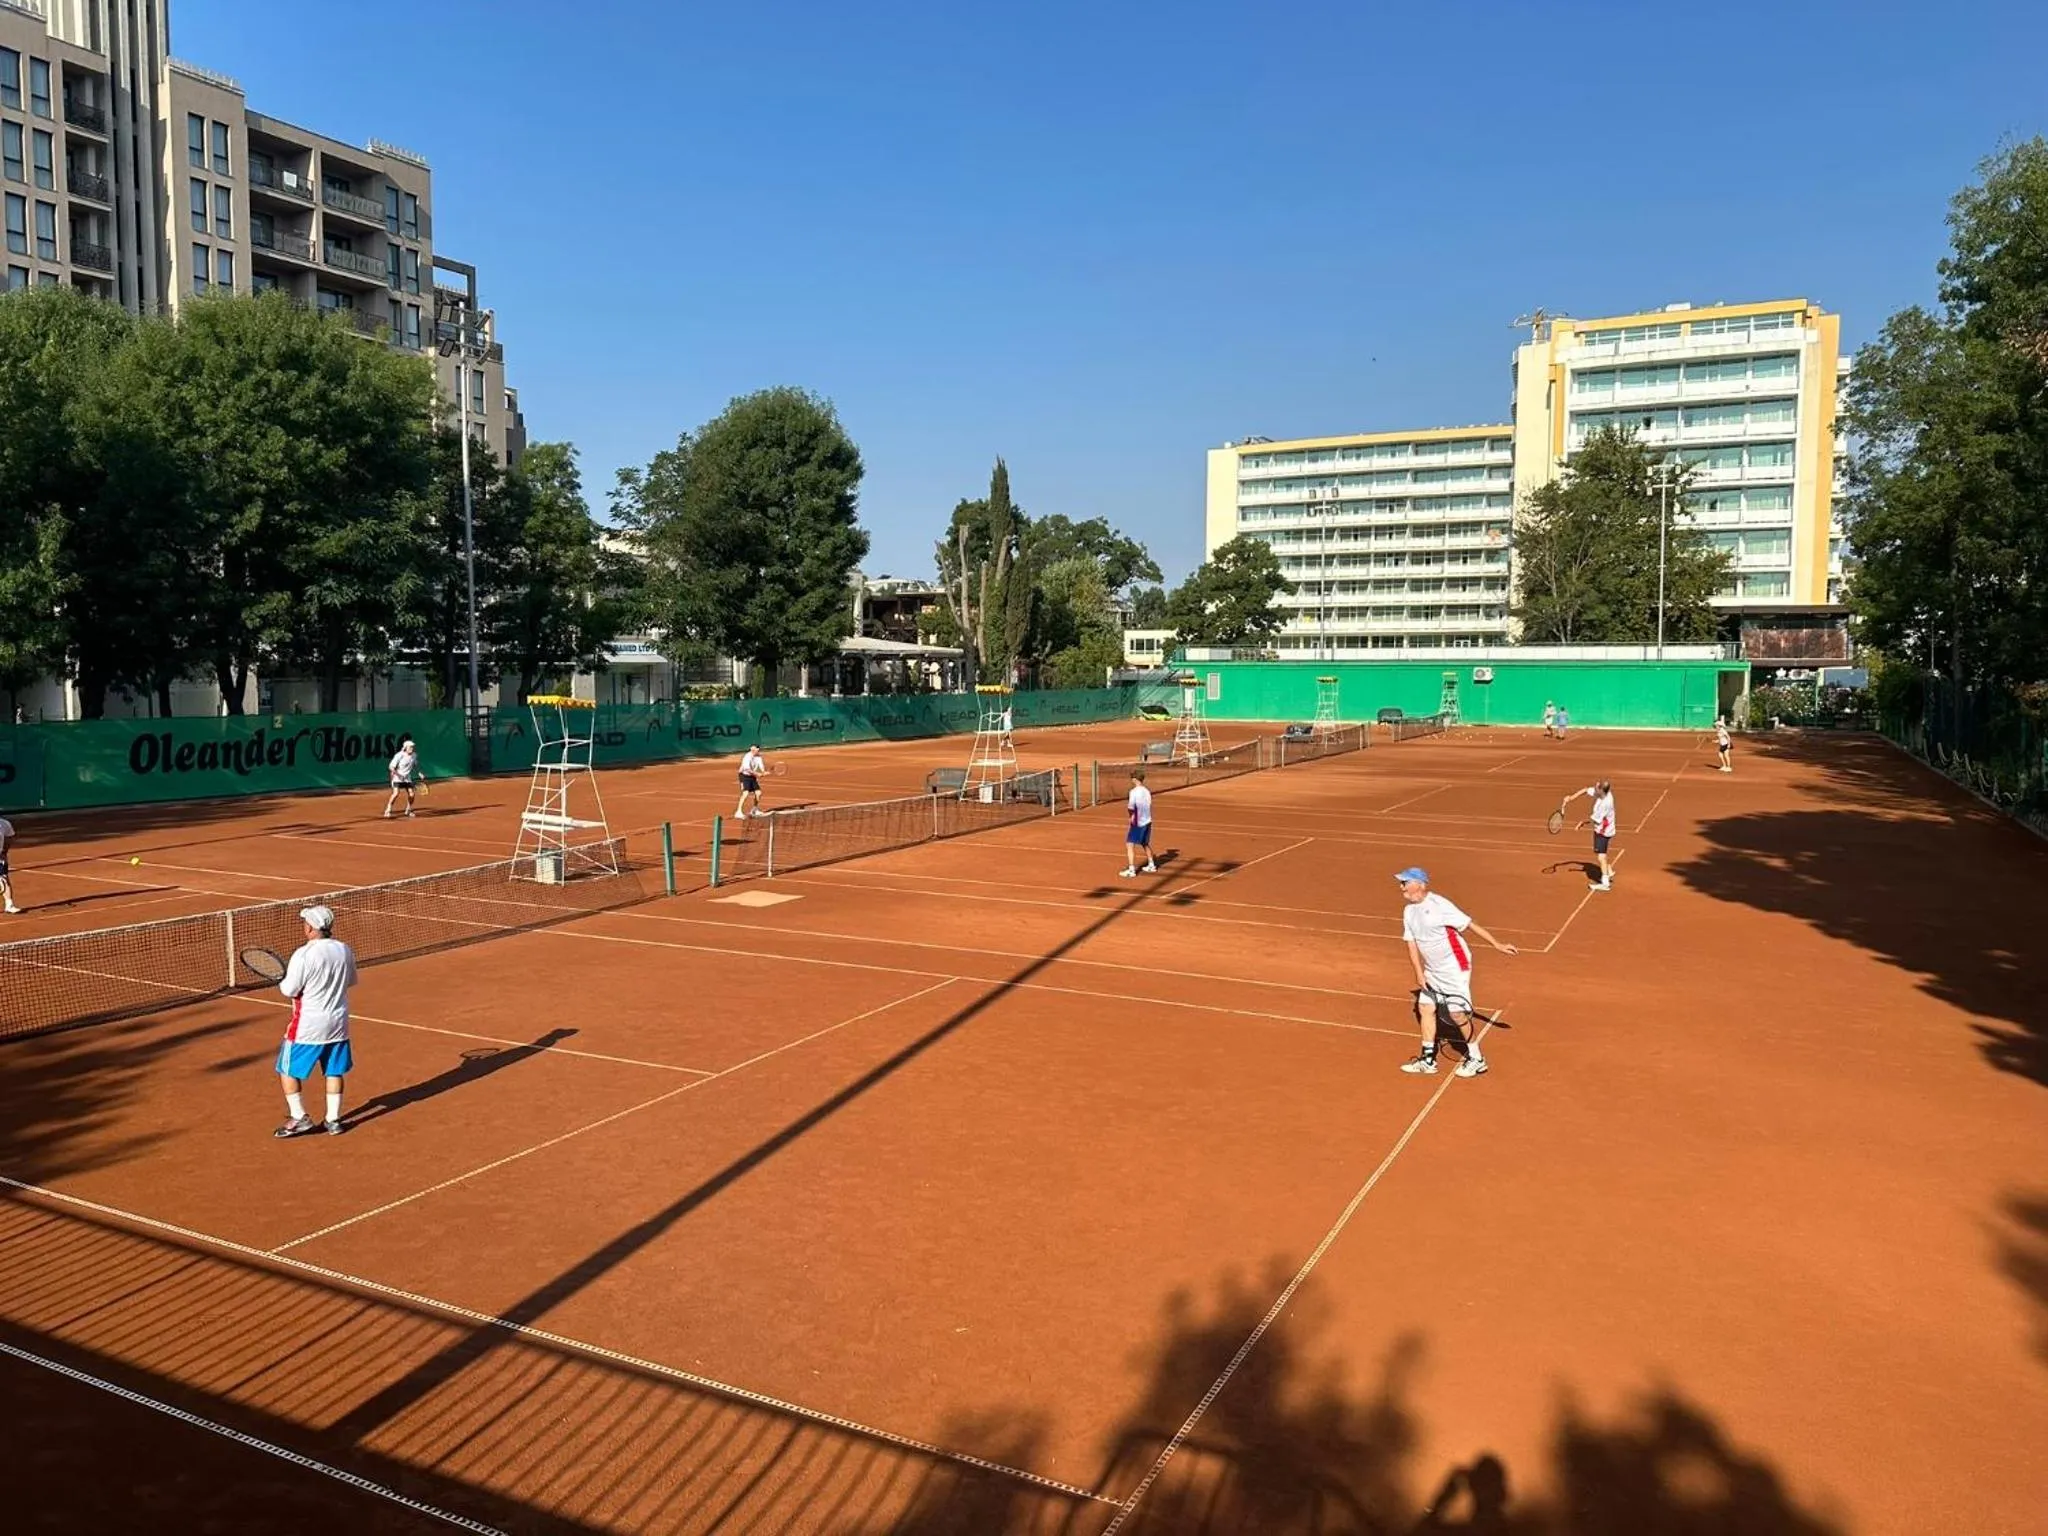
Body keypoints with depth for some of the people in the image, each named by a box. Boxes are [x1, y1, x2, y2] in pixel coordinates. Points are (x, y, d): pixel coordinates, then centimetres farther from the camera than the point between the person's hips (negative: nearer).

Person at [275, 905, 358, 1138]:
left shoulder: (304, 955, -20)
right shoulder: (345, 950, -2)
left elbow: (289, 990, -16)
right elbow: (351, 981, 12)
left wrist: (281, 983, 5)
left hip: (308, 1025, -5)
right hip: (338, 1023, 5)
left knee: (288, 1070, 12)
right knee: (335, 1071, 15)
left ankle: (300, 1118, 12)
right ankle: (333, 1120, 19)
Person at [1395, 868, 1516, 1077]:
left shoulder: (1439, 905, -20)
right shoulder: (1408, 912, 4)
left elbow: (1470, 924, -18)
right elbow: (1412, 944, 6)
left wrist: (1497, 944, -20)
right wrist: (1419, 973, -2)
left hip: (1454, 968, -8)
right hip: (1432, 971, 8)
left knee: (1458, 1013, -6)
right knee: (1425, 1008, 9)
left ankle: (1476, 1060, 11)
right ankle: (1428, 1060, 20)